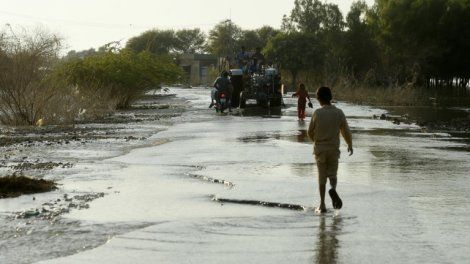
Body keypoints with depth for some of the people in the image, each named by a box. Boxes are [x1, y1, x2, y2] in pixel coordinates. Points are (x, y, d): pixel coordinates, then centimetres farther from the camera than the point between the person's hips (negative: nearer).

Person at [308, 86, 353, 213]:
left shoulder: (317, 113, -11)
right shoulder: (339, 113, -6)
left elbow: (310, 132, -2)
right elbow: (346, 131, -1)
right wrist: (350, 145, 17)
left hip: (320, 149, -1)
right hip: (334, 149, 1)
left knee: (322, 177, 8)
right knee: (332, 174, 14)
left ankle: (322, 205, 7)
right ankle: (333, 189, -19)